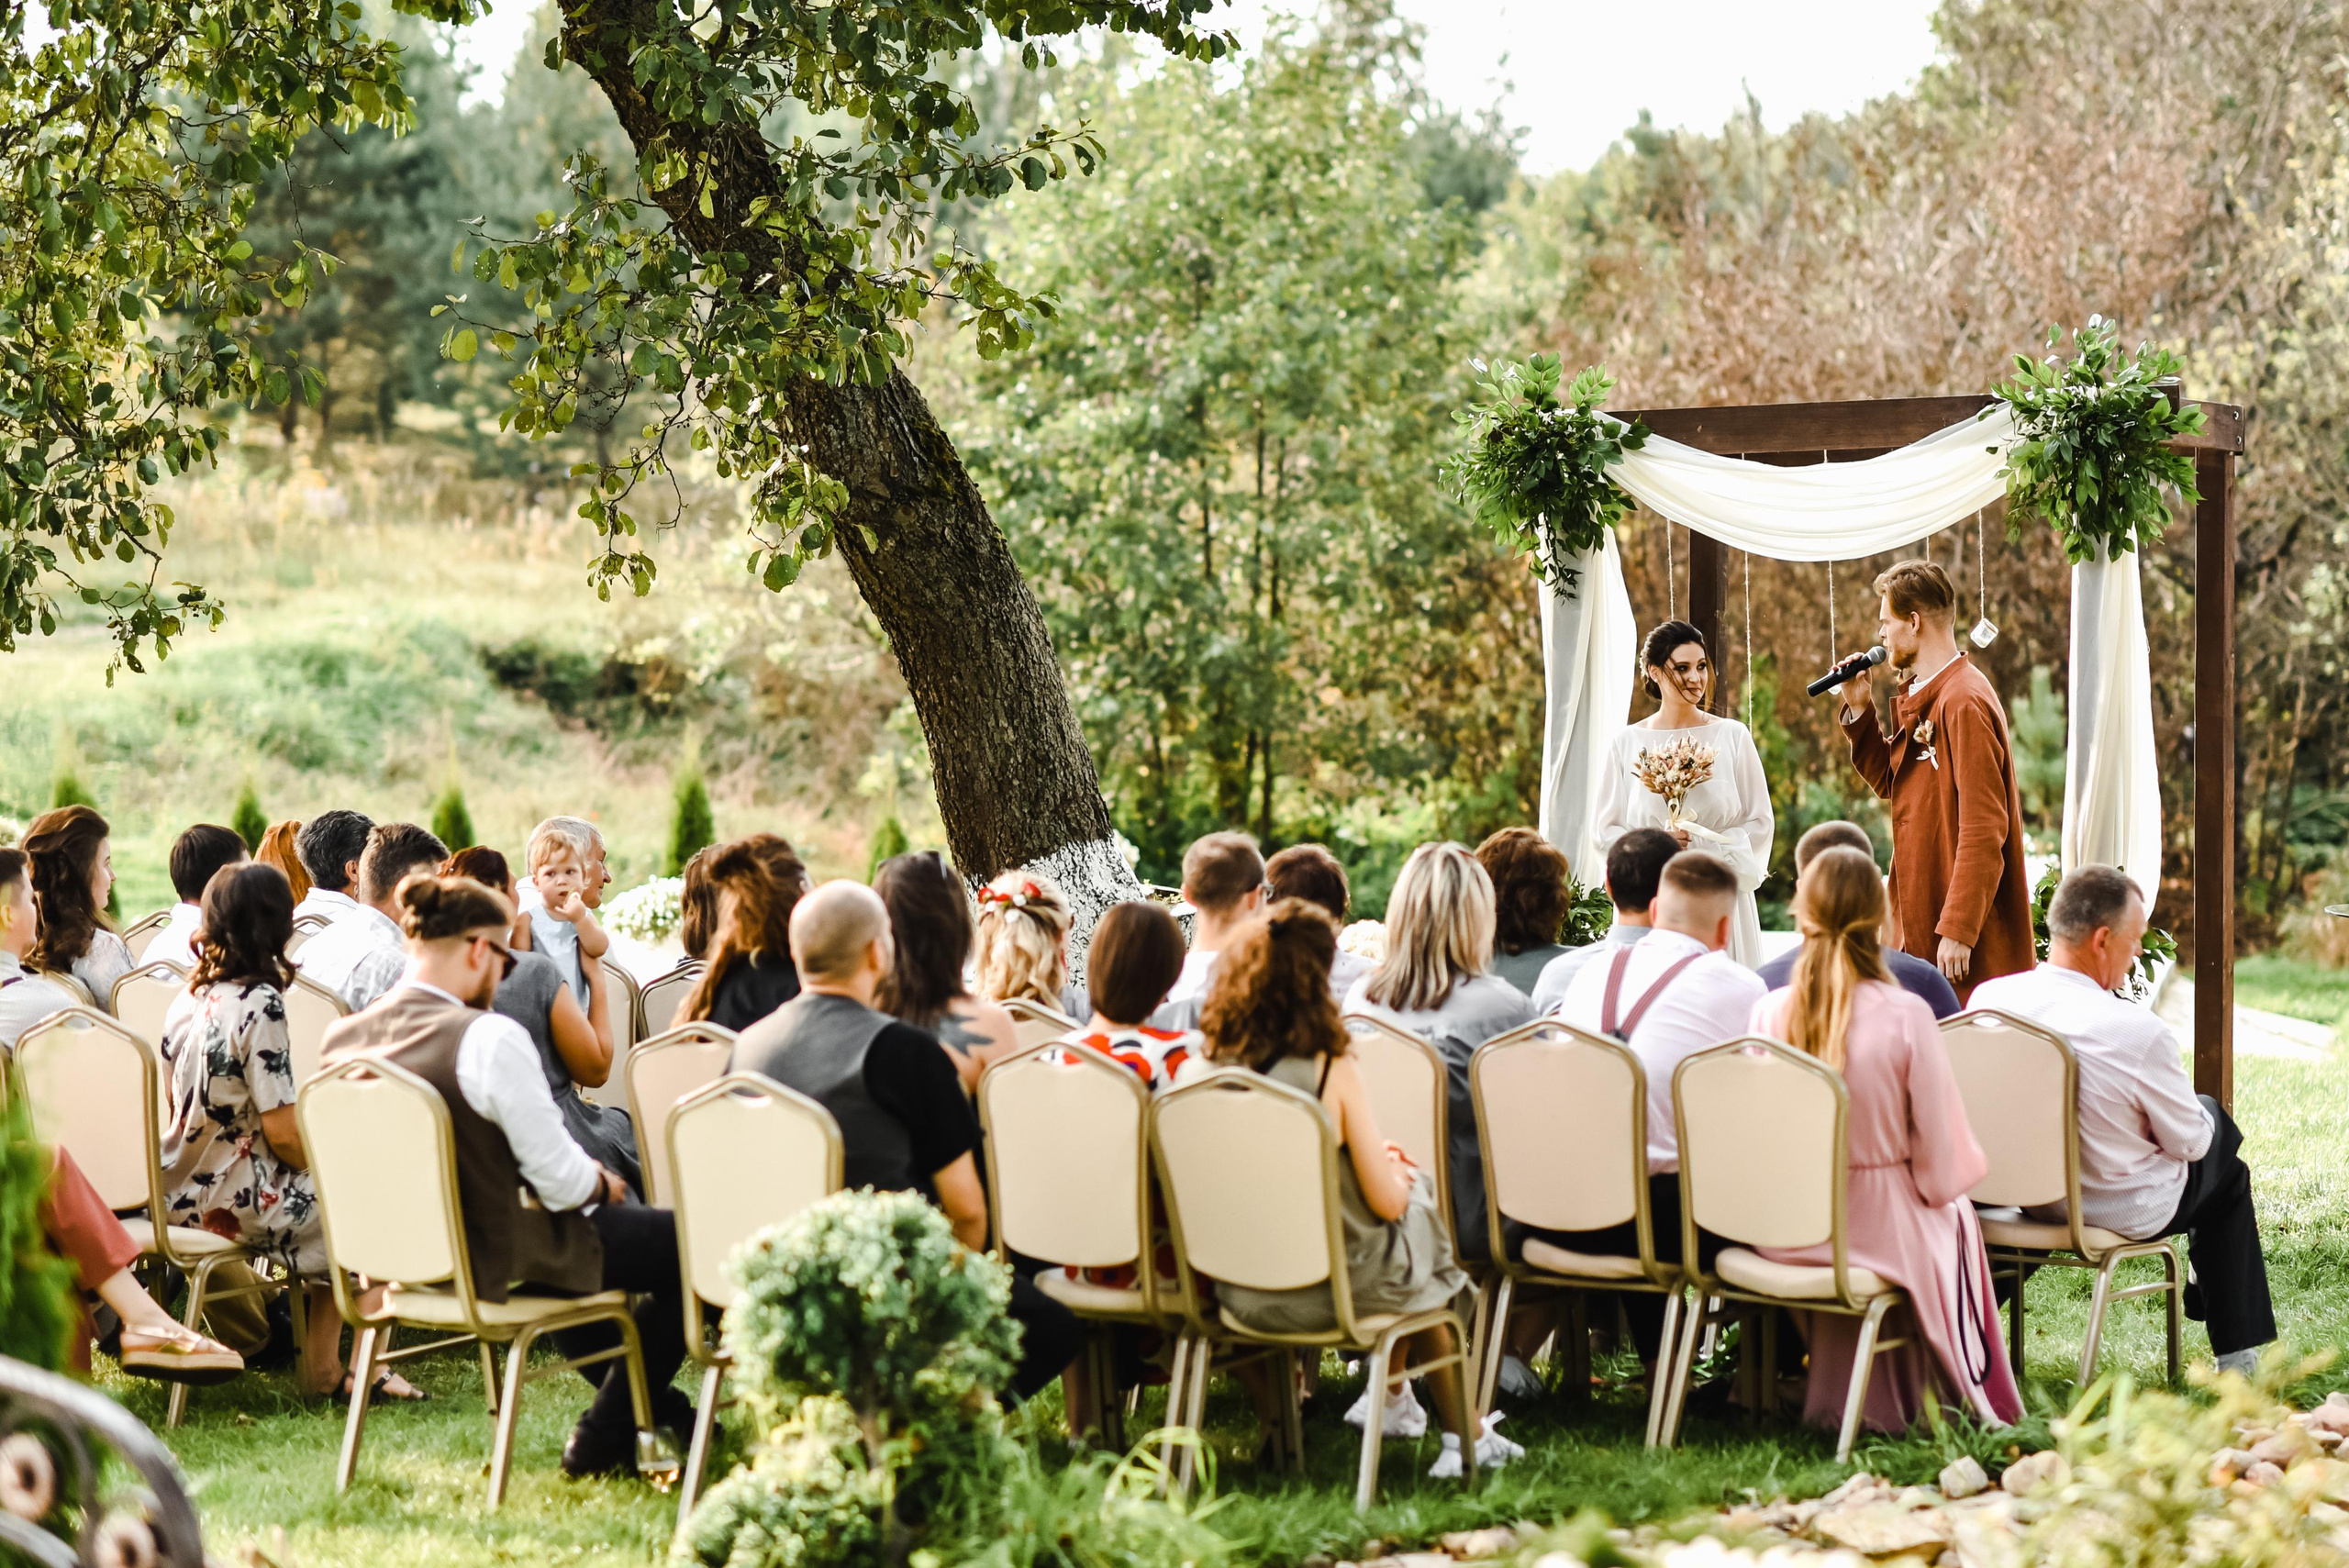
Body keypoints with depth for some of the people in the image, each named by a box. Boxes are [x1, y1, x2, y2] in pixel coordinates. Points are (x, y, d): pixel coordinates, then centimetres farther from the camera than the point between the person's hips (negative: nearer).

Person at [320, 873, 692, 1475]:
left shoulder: (341, 1037, -2)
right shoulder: (490, 1038, -24)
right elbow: (560, 1179, -21)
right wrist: (601, 1185, 3)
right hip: (494, 1264, -8)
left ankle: (655, 1404, 45)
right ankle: (604, 1439, 13)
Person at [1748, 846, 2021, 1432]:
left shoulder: (1768, 1013, -10)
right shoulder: (1905, 1016, -18)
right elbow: (1943, 1170, -12)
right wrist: (1942, 1183, 11)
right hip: (1883, 1234, -3)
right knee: (1955, 1217, 32)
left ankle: (1834, 1396, 47)